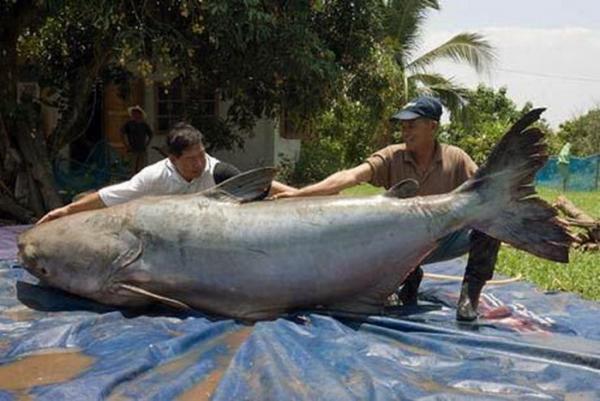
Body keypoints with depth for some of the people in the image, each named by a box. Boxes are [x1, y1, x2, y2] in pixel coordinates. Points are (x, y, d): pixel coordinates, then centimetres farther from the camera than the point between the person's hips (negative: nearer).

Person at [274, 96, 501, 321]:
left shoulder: (455, 159, -7)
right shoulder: (392, 157, -10)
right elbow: (351, 176, -23)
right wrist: (299, 193, -36)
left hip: (445, 241, 0)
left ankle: (470, 292, -10)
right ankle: (409, 277, 8)